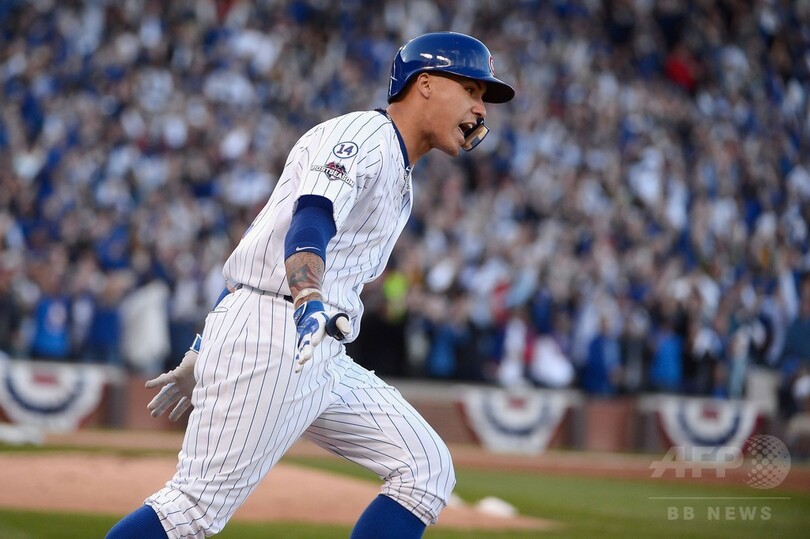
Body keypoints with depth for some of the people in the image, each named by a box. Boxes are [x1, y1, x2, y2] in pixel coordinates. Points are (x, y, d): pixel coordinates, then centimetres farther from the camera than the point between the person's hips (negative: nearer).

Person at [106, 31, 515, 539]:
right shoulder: (361, 134, -5)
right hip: (268, 339, -10)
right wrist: (310, 302, -45)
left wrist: (205, 354, 24)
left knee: (426, 470, -1)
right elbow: (310, 220, -25)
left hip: (320, 354, 10)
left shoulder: (399, 178, 24)